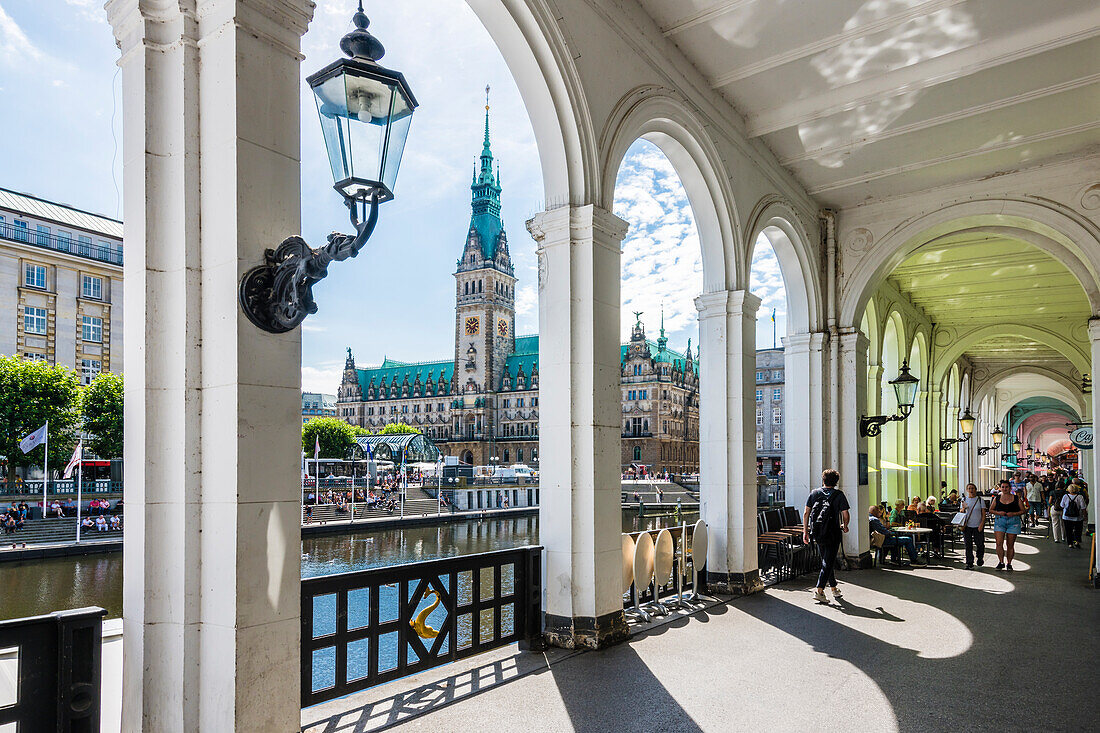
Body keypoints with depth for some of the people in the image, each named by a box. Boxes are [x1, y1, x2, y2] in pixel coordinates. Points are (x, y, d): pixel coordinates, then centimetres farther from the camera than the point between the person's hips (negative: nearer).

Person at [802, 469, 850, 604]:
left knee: (826, 561, 18)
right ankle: (819, 591, -9)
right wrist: (845, 526, 13)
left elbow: (806, 513, 1)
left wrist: (805, 531, 6)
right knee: (828, 563, -1)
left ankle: (834, 589, 28)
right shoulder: (839, 495, -4)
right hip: (833, 534, -4)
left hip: (818, 534, 4)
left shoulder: (814, 493, 4)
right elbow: (846, 515, -8)